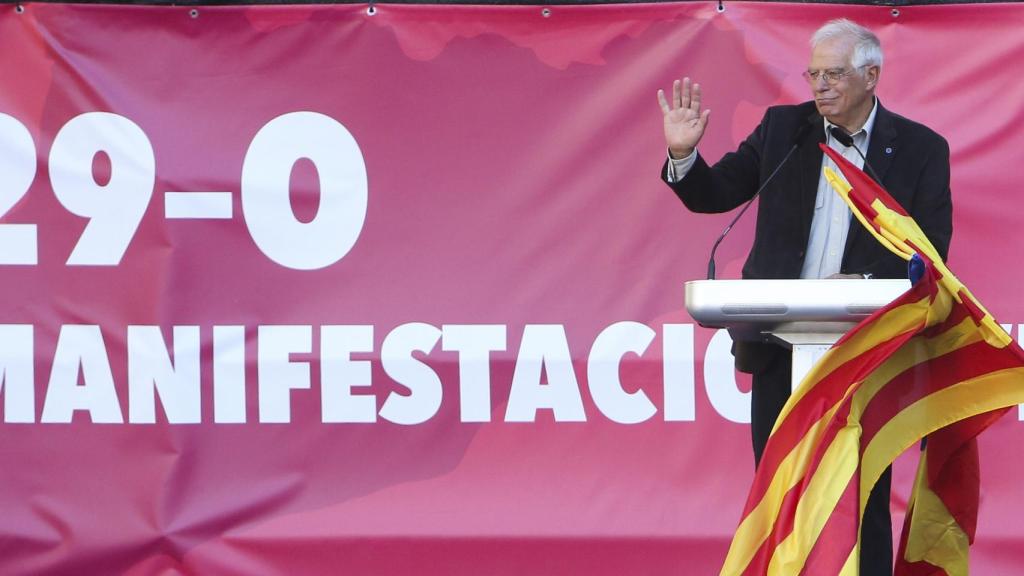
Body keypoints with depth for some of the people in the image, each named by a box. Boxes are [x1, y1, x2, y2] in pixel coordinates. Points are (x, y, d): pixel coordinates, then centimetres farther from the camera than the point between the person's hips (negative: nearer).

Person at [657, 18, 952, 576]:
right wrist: (682, 154, -11)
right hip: (781, 343, 2)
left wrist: (866, 286, -20)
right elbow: (712, 195, 9)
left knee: (863, 501, 3)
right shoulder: (782, 127, 6)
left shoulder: (921, 149, 0)